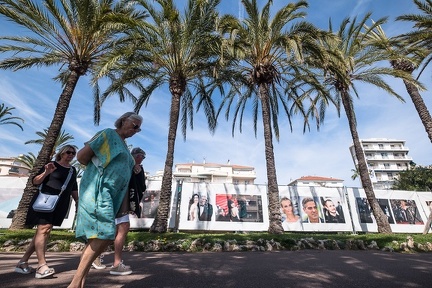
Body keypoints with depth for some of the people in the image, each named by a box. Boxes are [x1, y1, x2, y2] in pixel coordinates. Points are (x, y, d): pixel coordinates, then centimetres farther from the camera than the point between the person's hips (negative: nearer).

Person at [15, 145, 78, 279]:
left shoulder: (73, 170, 14)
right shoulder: (52, 164, -1)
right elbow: (35, 181, -3)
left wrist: (78, 203, 17)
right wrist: (46, 173, -21)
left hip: (61, 204, 6)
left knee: (45, 230, 5)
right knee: (43, 229, -12)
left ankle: (23, 262, 17)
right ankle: (42, 265, -13)